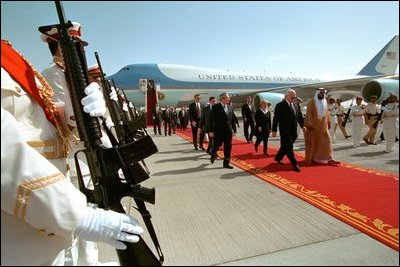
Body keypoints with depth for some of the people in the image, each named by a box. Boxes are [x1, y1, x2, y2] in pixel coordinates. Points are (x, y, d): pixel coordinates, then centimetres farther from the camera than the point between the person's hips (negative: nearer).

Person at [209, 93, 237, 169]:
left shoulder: (230, 107, 8)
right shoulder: (216, 107, -8)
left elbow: (233, 119, 11)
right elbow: (211, 119, -9)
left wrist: (234, 129, 8)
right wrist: (211, 131, -13)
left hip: (228, 131, 5)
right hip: (218, 131, -4)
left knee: (228, 147, 4)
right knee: (217, 145, 6)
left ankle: (226, 163, 15)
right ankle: (213, 155, 37)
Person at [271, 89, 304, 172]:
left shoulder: (296, 105, 12)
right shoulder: (280, 105, -9)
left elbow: (300, 116, 15)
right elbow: (276, 118, -10)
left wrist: (302, 125, 1)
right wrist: (274, 130, -12)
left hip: (293, 131, 7)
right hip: (285, 131, -7)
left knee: (285, 146, 17)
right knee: (289, 148, -4)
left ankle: (278, 157, 36)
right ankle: (294, 164, 1)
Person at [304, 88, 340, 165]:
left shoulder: (325, 102, 10)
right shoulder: (312, 102, -8)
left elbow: (326, 113, 17)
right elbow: (308, 114, -14)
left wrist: (328, 123, 16)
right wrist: (310, 124, -22)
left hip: (323, 126, 6)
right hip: (314, 126, -5)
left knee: (326, 141, -1)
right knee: (312, 142, 3)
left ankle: (329, 158, -1)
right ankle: (310, 158, 15)